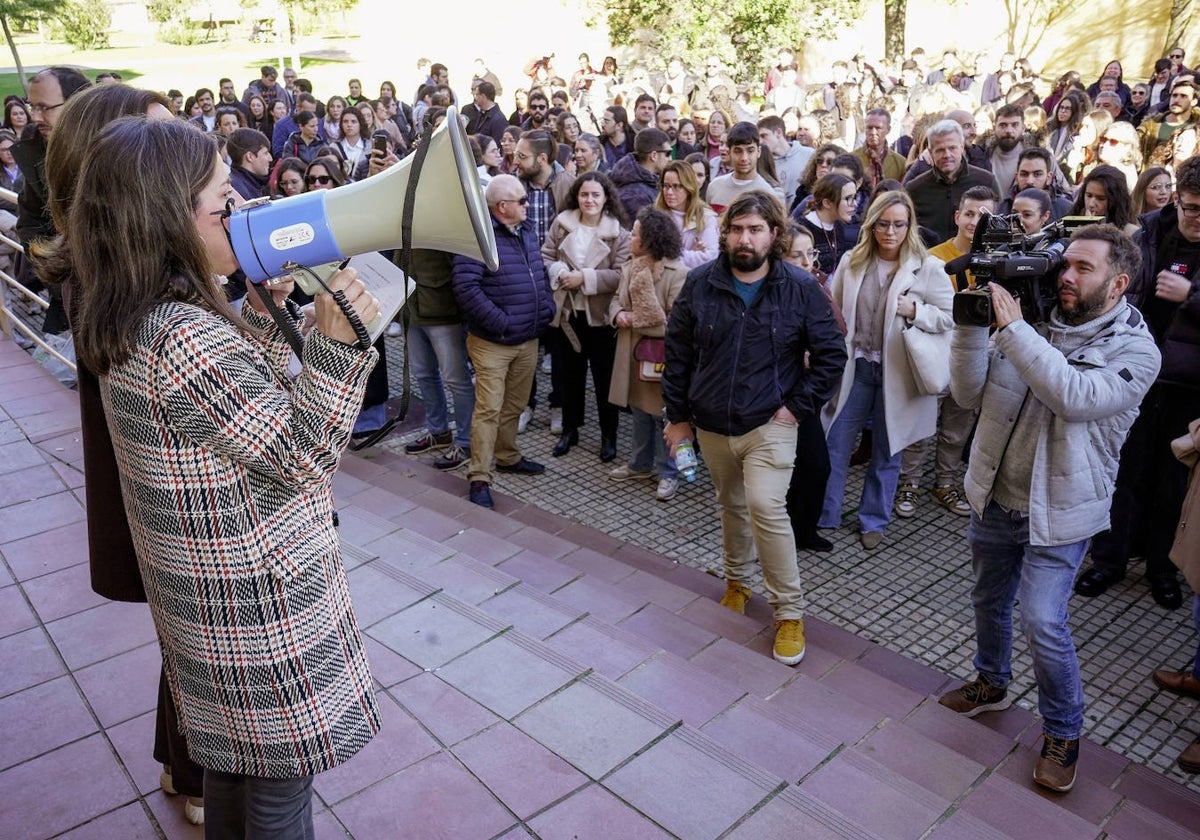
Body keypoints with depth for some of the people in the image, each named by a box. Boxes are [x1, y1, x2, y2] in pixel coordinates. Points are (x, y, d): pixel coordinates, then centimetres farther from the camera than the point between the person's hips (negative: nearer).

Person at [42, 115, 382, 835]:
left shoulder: (134, 322, 2)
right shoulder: (189, 339, -29)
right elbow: (303, 456, -23)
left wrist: (261, 315, 2)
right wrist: (337, 346, -31)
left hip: (207, 591, 10)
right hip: (260, 603, -10)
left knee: (234, 757, 28)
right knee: (282, 778, 12)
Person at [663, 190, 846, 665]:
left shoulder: (800, 288, -7)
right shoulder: (700, 284, -3)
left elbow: (831, 355, -1)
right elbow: (678, 352, 3)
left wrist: (799, 407, -8)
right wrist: (678, 415, 4)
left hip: (769, 425, -3)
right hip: (712, 425, 3)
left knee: (766, 508, -16)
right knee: (731, 506, 18)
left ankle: (789, 611, 0)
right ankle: (737, 581, 41)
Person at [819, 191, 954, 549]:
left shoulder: (928, 267, -7)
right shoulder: (851, 262, 1)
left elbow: (950, 318, -5)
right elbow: (834, 314, 7)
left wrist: (915, 311, -21)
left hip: (897, 372, -2)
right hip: (855, 366, 2)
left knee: (886, 452, 12)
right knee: (834, 445, 6)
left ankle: (873, 520, 28)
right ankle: (823, 515, 21)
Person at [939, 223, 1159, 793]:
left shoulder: (1136, 351, -14)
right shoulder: (1033, 322, -3)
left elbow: (1075, 398, -33)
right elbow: (969, 394, -5)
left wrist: (1012, 328, -33)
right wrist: (972, 325, -17)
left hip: (1058, 510, -5)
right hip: (994, 496, 5)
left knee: (1043, 622, -9)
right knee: (990, 600, 20)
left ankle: (1063, 732, 16)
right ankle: (992, 684, 47)